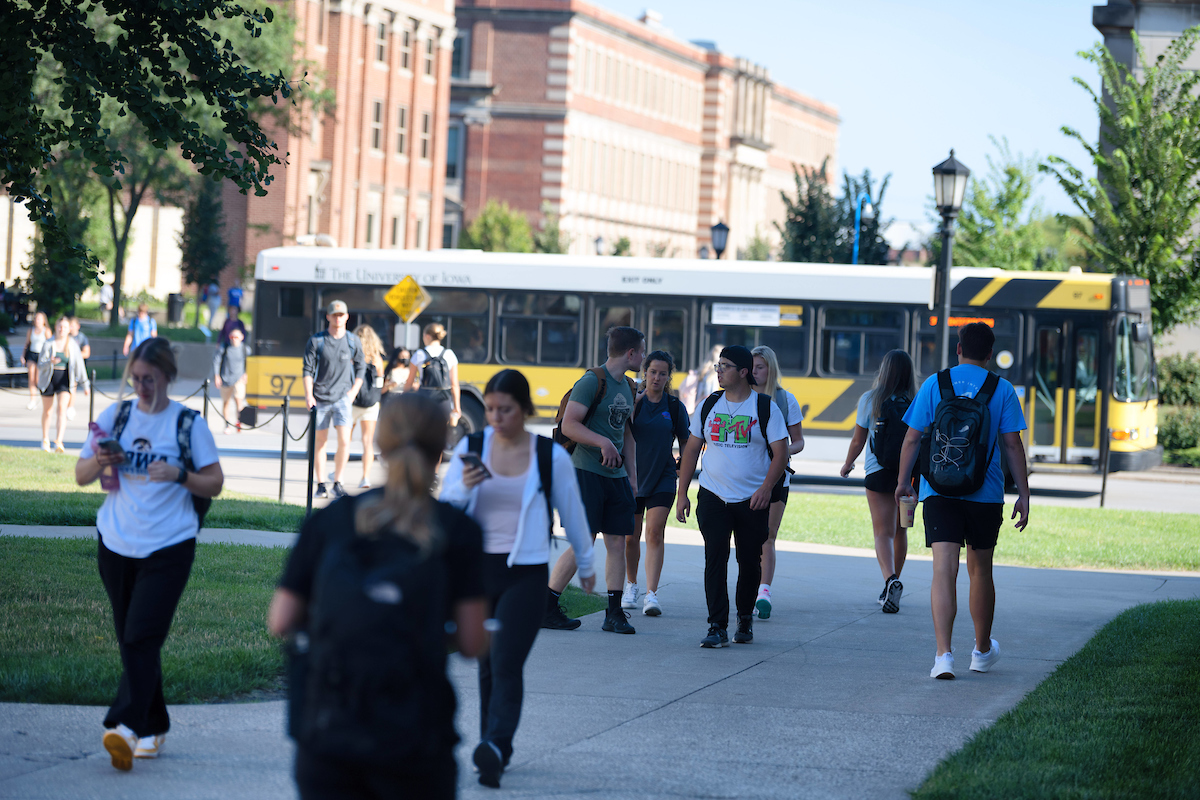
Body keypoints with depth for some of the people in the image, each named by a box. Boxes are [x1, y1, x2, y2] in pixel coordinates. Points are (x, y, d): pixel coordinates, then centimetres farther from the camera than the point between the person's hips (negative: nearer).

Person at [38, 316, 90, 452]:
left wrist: (85, 384, 5)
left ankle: (59, 441, -25)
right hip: (48, 379, 1)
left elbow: (79, 365, 5)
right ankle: (45, 440, 30)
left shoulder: (73, 346, 0)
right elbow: (40, 365, -6)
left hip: (65, 380, 0)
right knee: (47, 410, 11)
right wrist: (50, 362, -28)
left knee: (62, 408, -17)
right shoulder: (48, 344, -4)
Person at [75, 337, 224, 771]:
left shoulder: (188, 423, -1)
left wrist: (179, 475, -17)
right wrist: (99, 462, -12)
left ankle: (126, 726, -24)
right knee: (131, 641, 8)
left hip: (169, 545, -4)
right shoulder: (115, 415, 7)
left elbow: (214, 484, 2)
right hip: (117, 544, 4)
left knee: (142, 638, -15)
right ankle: (153, 727, 20)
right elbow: (80, 475, 10)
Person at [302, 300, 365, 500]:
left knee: (344, 441, -12)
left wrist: (353, 392, 3)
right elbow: (308, 370, 1)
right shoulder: (316, 341, 1)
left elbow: (360, 369, 13)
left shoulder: (353, 341, 5)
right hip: (320, 399, 0)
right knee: (320, 442, 5)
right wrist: (308, 395, -9)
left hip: (342, 398, 0)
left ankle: (338, 483, -1)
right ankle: (321, 485, 14)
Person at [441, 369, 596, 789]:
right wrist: (464, 488, -21)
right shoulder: (470, 448, 2)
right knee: (487, 664, 9)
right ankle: (496, 752, 19)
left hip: (526, 573, -3)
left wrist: (585, 564, 20)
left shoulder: (551, 456, -3)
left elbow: (572, 513, 10)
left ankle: (494, 747, -28)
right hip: (477, 567, 3)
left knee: (506, 664, -15)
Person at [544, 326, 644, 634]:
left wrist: (632, 475, 19)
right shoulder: (592, 382, -10)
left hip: (617, 476, 8)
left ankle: (614, 614, 6)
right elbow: (569, 426, -16)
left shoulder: (628, 387, 17)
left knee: (617, 542, 3)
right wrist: (603, 443, -26)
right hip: (587, 471, -8)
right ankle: (544, 608, -3)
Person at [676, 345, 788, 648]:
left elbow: (780, 452, -4)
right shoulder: (708, 406, 7)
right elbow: (691, 450, 12)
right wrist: (682, 494, 7)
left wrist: (766, 488, -18)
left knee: (750, 561, 6)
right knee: (715, 560, -8)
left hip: (753, 500, -2)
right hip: (713, 497, 2)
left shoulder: (765, 407, -2)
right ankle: (717, 628, -9)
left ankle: (745, 618, 27)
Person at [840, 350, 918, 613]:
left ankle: (890, 580, -30)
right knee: (900, 531, 17)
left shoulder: (870, 399, -5)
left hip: (879, 472, -3)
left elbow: (858, 440, 1)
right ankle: (892, 586, 28)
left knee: (883, 532, -6)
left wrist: (847, 464, 18)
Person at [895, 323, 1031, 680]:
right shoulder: (1002, 389, 2)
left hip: (939, 490, -1)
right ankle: (982, 650, 33)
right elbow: (1012, 444, -1)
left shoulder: (934, 384, 2)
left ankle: (944, 654, -22)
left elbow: (912, 438, 2)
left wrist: (903, 480, 14)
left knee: (944, 571, -8)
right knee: (980, 570, 17)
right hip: (986, 492, 1)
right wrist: (1023, 494, 4)